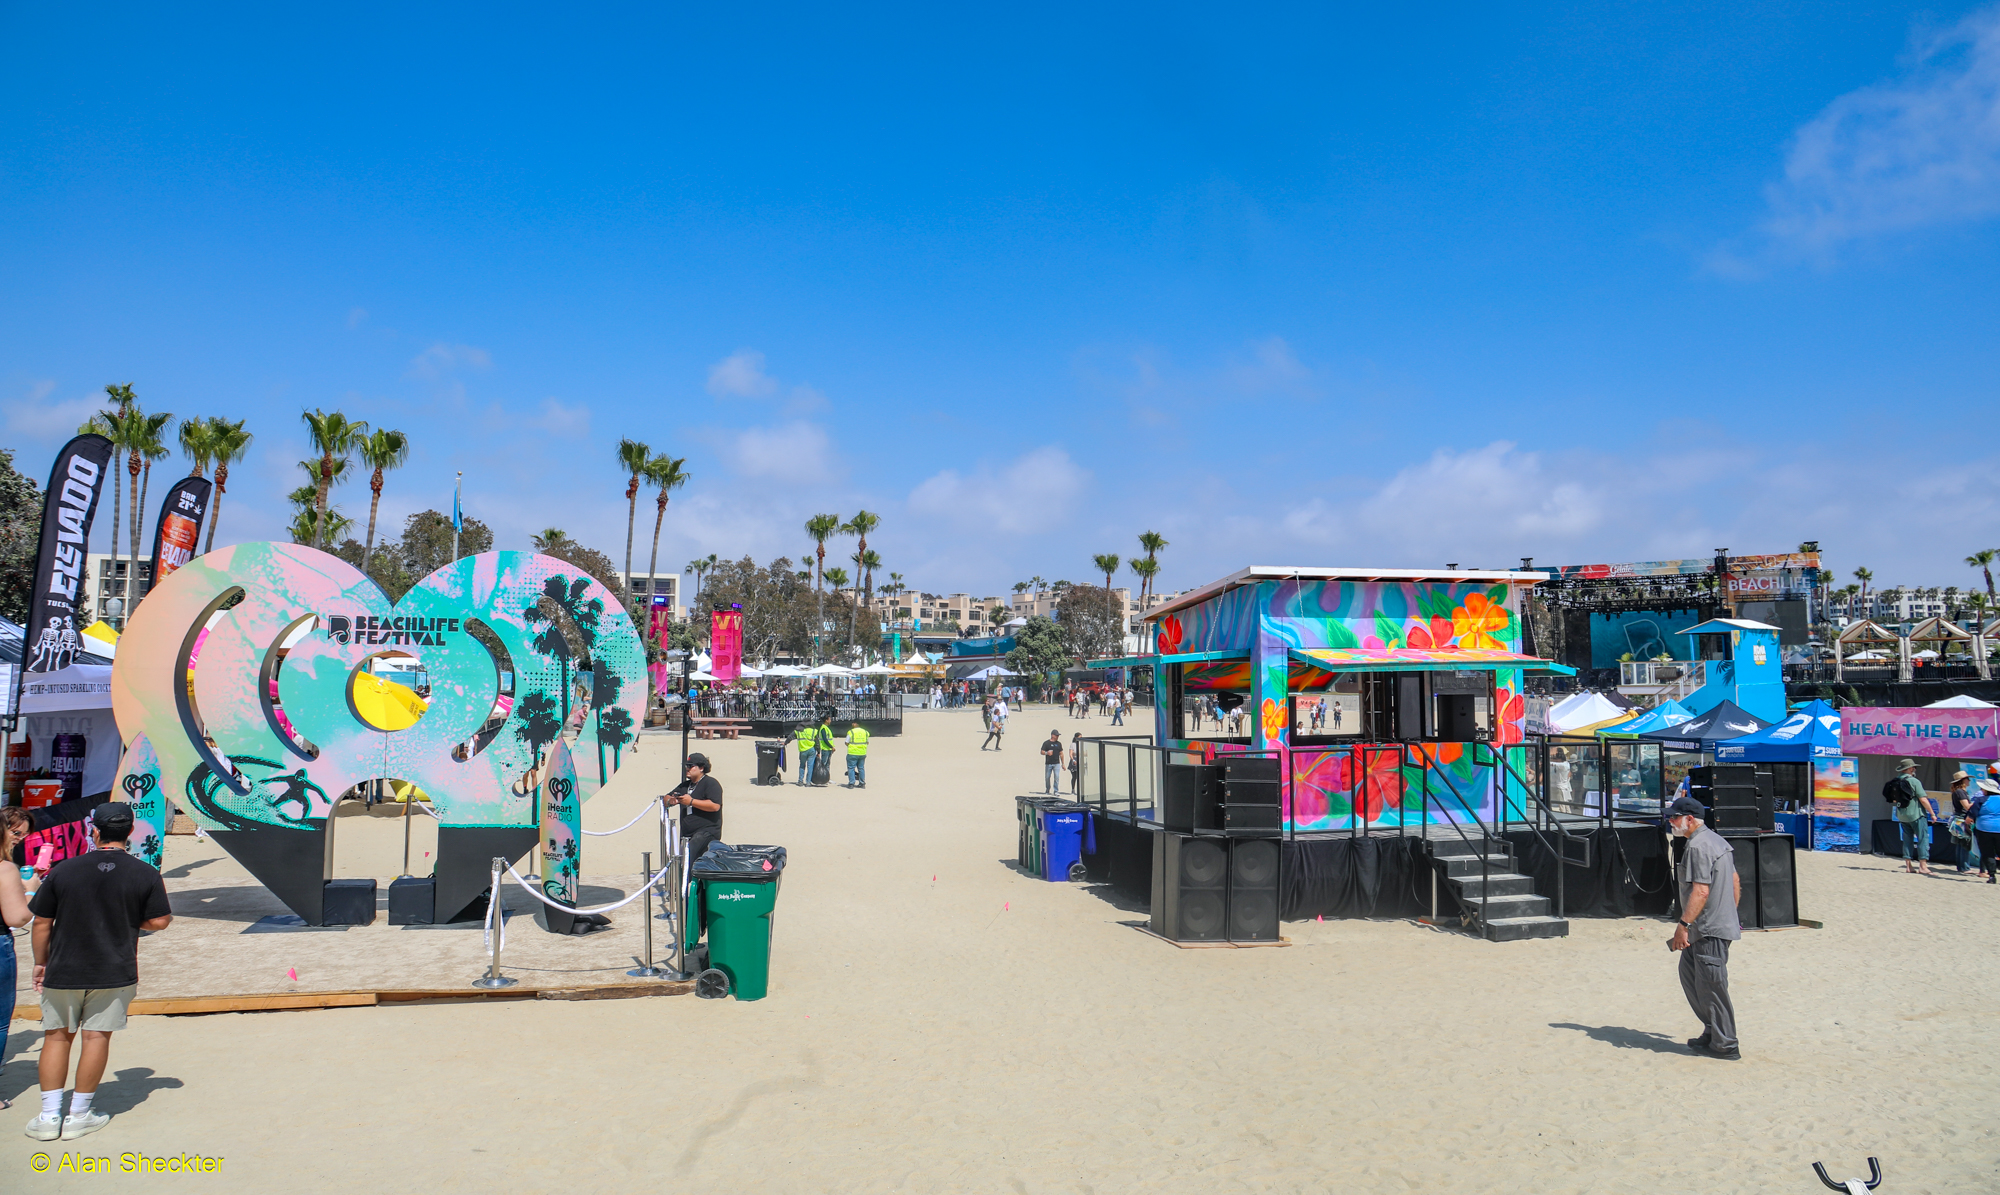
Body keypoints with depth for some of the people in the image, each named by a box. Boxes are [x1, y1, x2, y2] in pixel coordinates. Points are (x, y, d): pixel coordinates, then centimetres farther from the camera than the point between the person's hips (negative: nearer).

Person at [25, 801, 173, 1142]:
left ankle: (50, 1115, 14)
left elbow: (42, 923, 0)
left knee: (56, 1036, 13)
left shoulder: (63, 870, -5)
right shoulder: (145, 874, -6)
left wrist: (41, 962, 13)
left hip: (63, 972, 1)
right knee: (97, 1037, 6)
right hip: (114, 973, -1)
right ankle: (78, 1115, 12)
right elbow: (158, 922, -3)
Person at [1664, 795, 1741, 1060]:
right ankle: (1713, 1032, 23)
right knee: (1689, 974, 17)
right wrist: (1731, 915, 25)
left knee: (1711, 986, -2)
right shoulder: (1718, 840, 14)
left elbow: (1701, 891, -24)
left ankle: (1725, 1045, 6)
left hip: (1709, 930, -11)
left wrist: (1684, 924, -25)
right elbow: (1736, 882, 20)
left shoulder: (1698, 846, -18)